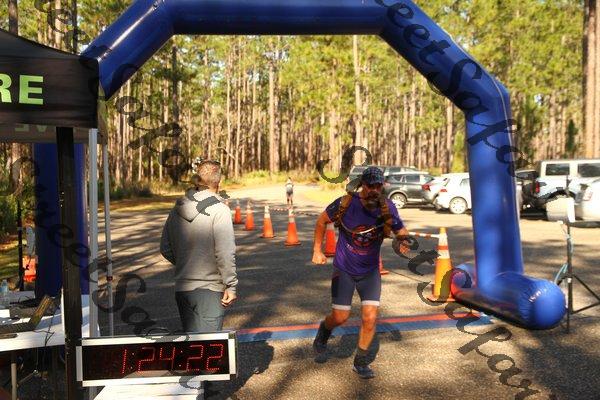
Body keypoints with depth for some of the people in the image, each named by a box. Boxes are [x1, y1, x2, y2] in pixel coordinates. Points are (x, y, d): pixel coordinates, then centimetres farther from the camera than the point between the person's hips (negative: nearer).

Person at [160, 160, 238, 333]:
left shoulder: (176, 210, 7)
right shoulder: (219, 210, -13)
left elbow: (165, 249, 13)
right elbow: (225, 254, -18)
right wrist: (231, 286, -11)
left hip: (182, 289, 6)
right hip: (210, 289, -6)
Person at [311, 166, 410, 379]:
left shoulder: (387, 207, -13)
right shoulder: (345, 203, -18)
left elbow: (401, 231, -1)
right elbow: (322, 221, -2)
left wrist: (404, 241, -25)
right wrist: (317, 251, -5)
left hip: (370, 271, 2)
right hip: (344, 270, -1)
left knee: (370, 318, -5)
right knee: (340, 317, 3)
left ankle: (361, 362, 16)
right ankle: (325, 329, 39)